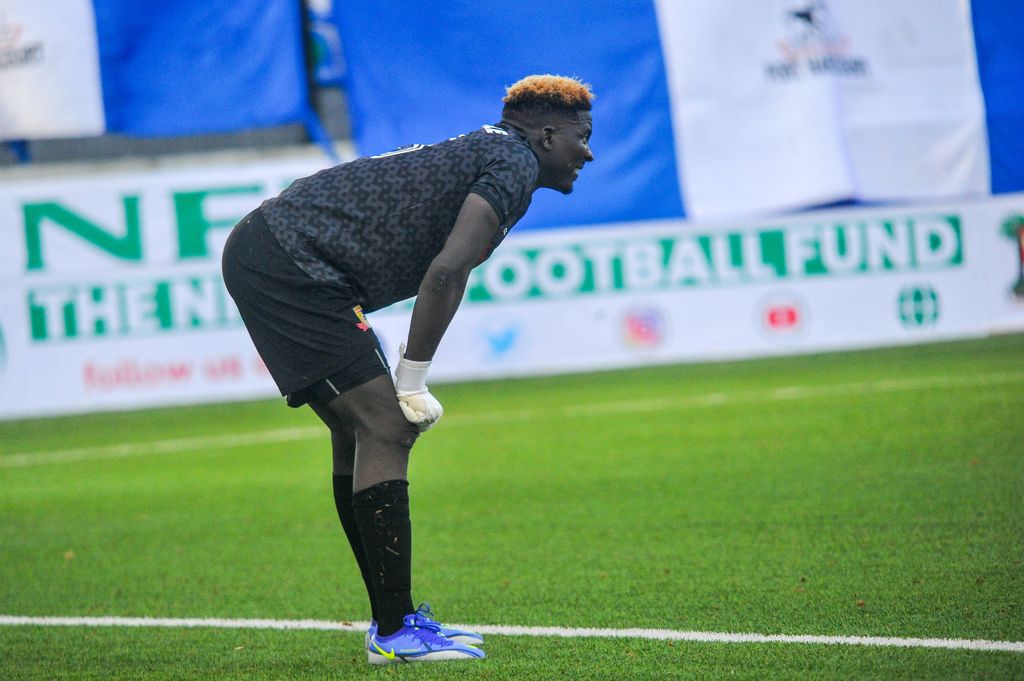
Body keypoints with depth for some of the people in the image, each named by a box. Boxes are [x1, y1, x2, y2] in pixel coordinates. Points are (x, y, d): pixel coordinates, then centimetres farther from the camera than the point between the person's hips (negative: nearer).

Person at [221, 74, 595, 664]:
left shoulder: (477, 151, 23)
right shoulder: (514, 163, -7)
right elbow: (447, 271, -20)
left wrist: (407, 383, 13)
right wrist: (412, 381, -14)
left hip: (267, 253, 11)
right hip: (289, 266, -11)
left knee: (362, 433, 15)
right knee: (386, 428, -11)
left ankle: (394, 618, 21)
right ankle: (394, 633, -9)